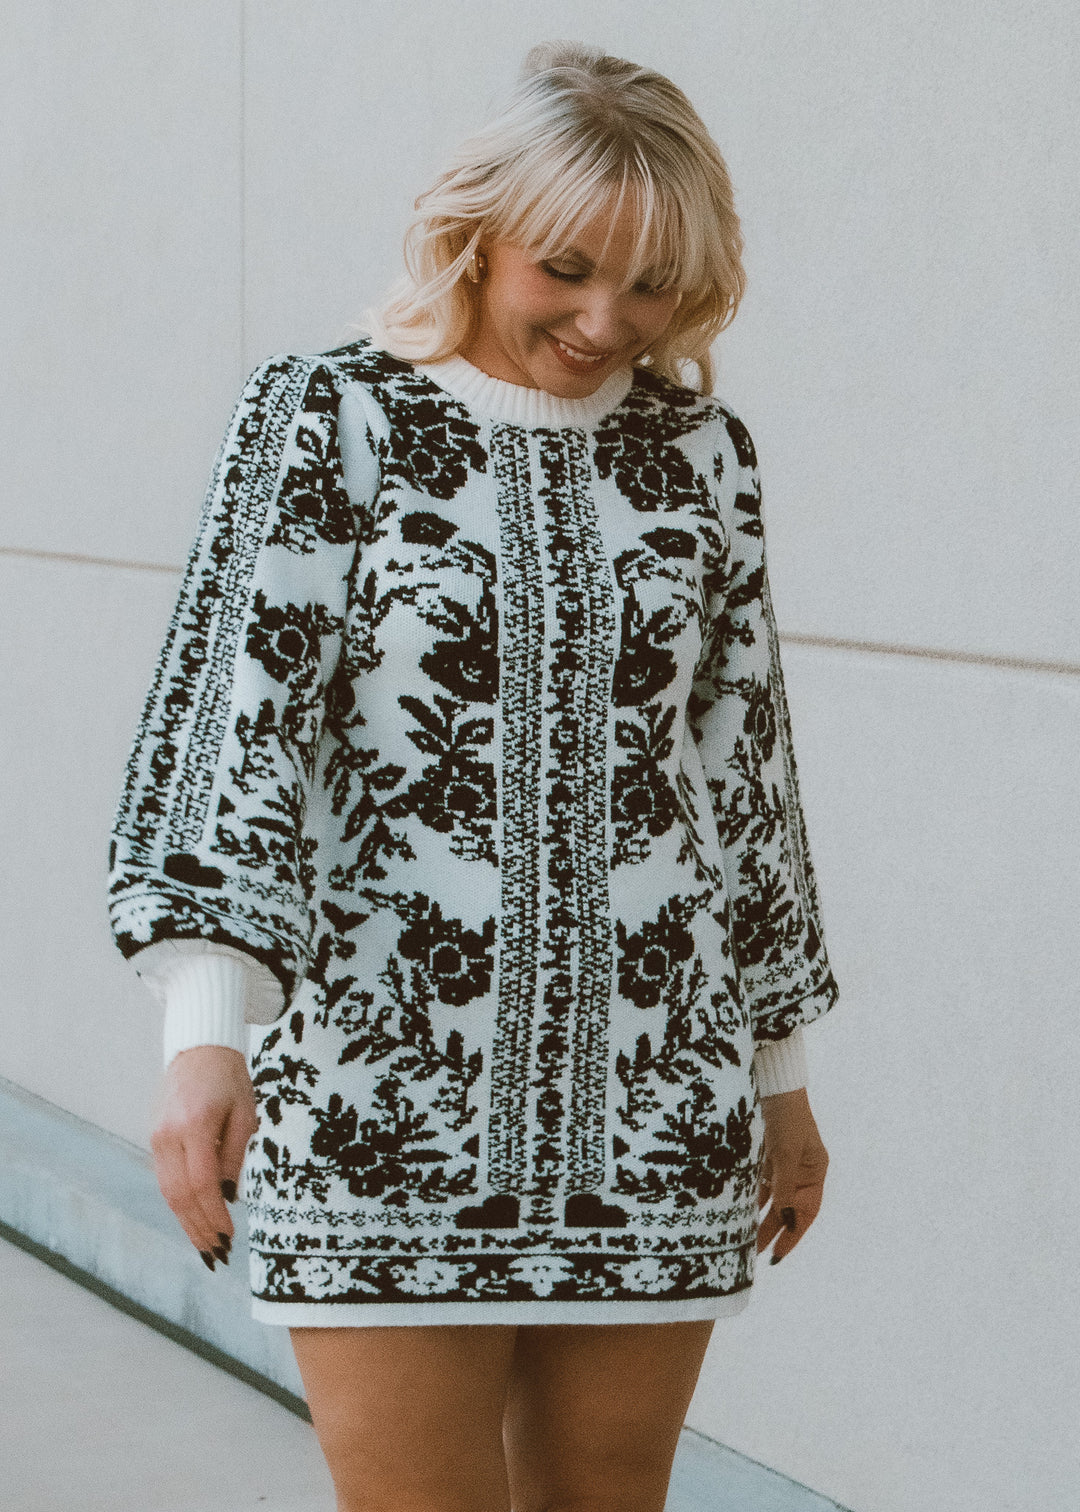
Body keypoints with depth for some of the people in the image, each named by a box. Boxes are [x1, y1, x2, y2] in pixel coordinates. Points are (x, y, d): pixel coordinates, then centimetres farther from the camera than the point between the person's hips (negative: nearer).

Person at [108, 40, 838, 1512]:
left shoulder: (700, 454, 9)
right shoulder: (328, 420, -2)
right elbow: (234, 718, -11)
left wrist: (783, 1074, 18)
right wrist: (207, 1030, -23)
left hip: (654, 1107, 4)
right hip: (382, 1100, -3)